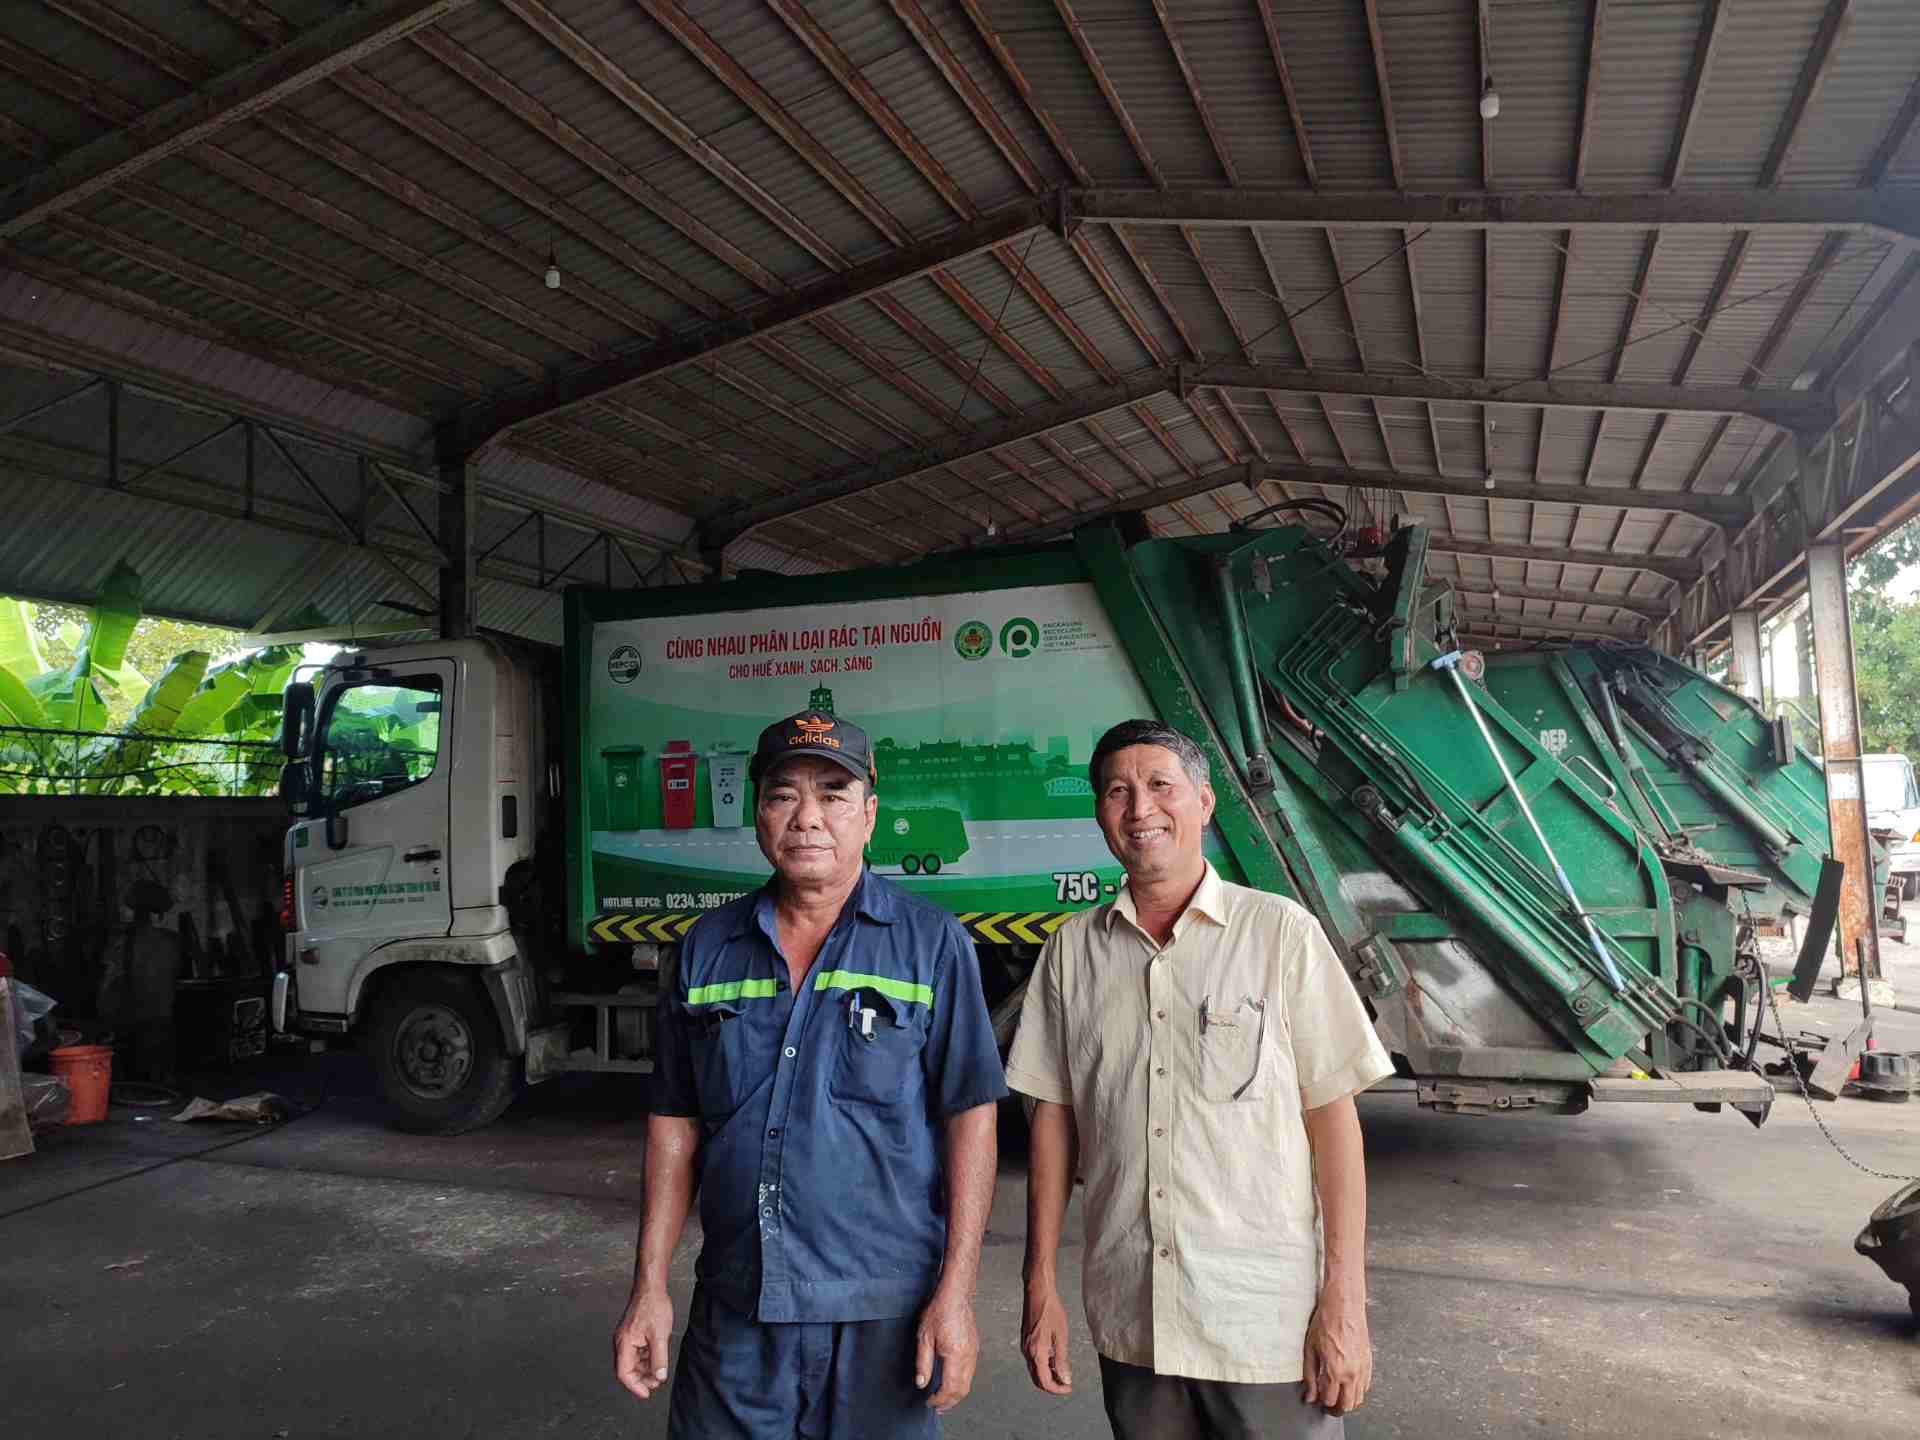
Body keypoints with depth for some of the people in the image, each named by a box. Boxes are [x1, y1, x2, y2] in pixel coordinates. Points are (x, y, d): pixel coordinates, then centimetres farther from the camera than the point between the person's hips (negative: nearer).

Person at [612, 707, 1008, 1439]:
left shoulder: (933, 944, -6)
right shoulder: (708, 948, 4)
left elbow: (970, 1117, -7)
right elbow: (675, 1124, 8)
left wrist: (956, 1293, -11)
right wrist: (649, 1288, 6)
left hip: (883, 1313, -2)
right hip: (734, 1310, 3)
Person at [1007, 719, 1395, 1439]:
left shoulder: (1280, 932, -6)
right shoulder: (1073, 948, 3)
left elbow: (1332, 1117, -6)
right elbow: (1054, 1116, 6)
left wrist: (1345, 1303, -9)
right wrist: (1041, 1289, 5)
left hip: (1268, 1324, -3)